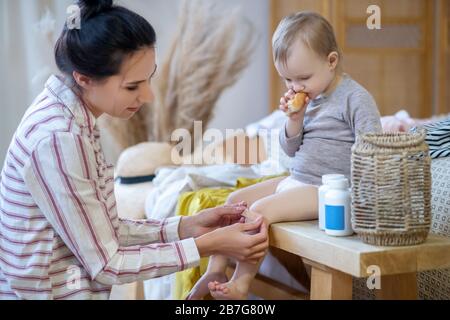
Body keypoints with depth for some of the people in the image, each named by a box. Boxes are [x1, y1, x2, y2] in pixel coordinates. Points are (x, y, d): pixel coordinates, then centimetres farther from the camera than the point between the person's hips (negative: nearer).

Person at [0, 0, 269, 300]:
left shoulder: (70, 116, 2)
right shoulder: (58, 138, -24)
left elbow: (102, 232, 4)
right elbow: (105, 264, -19)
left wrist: (186, 227, -4)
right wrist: (207, 246, -17)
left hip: (68, 285, 8)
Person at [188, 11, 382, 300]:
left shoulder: (355, 97, -13)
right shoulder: (308, 98, 9)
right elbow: (291, 149, 11)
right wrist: (295, 119, -7)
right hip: (295, 180, 9)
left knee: (260, 210, -23)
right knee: (236, 200, 6)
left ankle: (241, 285, -13)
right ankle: (216, 271, 7)